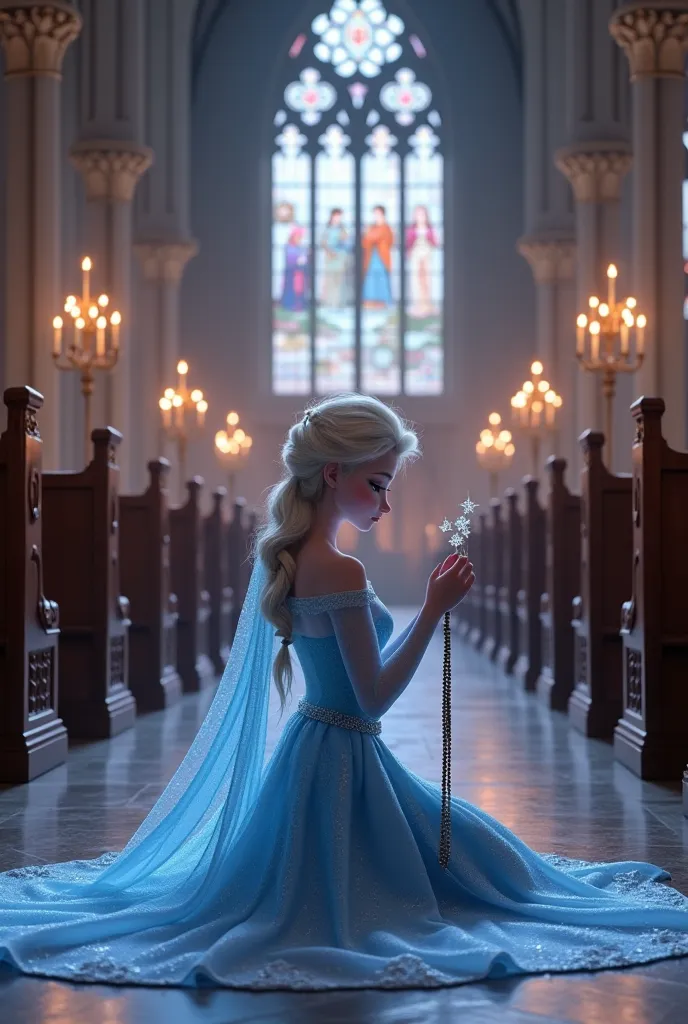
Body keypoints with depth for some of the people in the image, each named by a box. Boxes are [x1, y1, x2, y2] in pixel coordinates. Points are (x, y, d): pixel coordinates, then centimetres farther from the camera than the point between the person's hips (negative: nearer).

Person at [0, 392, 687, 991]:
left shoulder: (287, 556, 5)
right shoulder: (342, 573, -24)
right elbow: (375, 696, -19)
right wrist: (434, 610, -21)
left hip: (309, 743, 10)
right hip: (345, 755, -10)